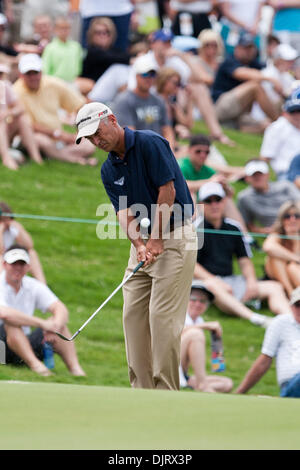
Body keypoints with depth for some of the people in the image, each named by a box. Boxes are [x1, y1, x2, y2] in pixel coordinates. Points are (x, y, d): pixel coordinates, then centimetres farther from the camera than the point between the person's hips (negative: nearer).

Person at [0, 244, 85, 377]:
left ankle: (75, 368, -24)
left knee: (59, 321, -10)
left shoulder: (33, 286, 5)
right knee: (11, 323, -33)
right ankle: (35, 364, -46)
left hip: (26, 344, 6)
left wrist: (55, 326, -29)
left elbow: (60, 308, -6)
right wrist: (42, 324, -32)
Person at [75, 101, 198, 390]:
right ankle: (142, 390, 6)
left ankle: (166, 395, -9)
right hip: (144, 241, 8)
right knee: (133, 313, 3)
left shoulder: (149, 143, -13)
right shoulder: (108, 171, 9)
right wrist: (139, 244, -17)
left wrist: (155, 240, -15)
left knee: (162, 315, -12)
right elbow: (124, 211, 1)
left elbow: (168, 190, -16)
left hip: (174, 238, -8)